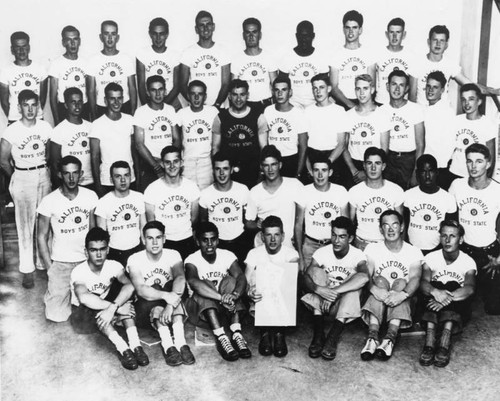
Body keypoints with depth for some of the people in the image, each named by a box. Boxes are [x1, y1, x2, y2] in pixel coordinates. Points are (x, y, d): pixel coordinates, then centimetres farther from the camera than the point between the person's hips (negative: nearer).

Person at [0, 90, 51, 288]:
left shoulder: (46, 128, -1)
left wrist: (43, 171, 7)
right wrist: (17, 178, 7)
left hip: (44, 175, 3)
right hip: (22, 178, -3)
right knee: (25, 224, 0)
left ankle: (43, 261, 19)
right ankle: (27, 269, 5)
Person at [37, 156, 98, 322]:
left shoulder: (90, 196, -3)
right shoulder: (49, 202, -11)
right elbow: (42, 237, -4)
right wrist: (50, 269, -6)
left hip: (86, 260, 2)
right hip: (61, 263, -2)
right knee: (57, 315, -4)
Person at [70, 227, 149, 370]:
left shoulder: (114, 266, -14)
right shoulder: (79, 272, -24)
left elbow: (129, 286, -32)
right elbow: (84, 298, -44)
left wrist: (113, 307, -49)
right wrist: (117, 307, -47)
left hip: (106, 311, 3)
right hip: (83, 315, -3)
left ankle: (135, 344, -35)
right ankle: (123, 349, -40)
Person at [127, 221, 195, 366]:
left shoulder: (173, 255, -5)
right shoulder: (135, 259, -10)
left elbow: (180, 278, -26)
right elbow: (140, 289, -27)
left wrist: (171, 304, -45)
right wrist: (165, 296, -46)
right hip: (145, 310, -1)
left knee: (175, 287, -29)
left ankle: (179, 342, -40)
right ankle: (168, 347, -43)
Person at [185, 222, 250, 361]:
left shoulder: (227, 255, -5)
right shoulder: (192, 259, -12)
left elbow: (241, 277, -22)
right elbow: (192, 281, -35)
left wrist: (234, 294, -46)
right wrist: (221, 298, -47)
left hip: (226, 309, 2)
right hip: (201, 309, -2)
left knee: (230, 281, -23)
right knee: (203, 288, -30)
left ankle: (237, 334, -34)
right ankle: (221, 338, -41)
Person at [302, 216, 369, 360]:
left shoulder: (357, 255, -14)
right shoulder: (322, 252, -9)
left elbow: (364, 277, -38)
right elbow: (306, 277, -21)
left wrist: (334, 292, -44)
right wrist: (318, 289, -44)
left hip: (345, 305, -1)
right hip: (321, 303, 2)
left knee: (354, 287, -29)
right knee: (316, 271, -23)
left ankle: (332, 339, -35)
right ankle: (318, 336, -33)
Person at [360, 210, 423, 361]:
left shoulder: (414, 252, 2)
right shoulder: (372, 249, 3)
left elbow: (415, 278, -14)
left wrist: (404, 294, -36)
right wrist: (374, 289, -34)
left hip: (403, 303, 0)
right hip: (379, 295, 0)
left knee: (401, 283, -29)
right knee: (380, 280, -28)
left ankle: (390, 338, -47)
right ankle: (372, 338, -45)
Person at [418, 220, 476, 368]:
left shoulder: (468, 261, -4)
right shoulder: (431, 258, -1)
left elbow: (469, 288, -23)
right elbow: (423, 282, -18)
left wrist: (449, 297, -42)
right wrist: (435, 292, -42)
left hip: (458, 309, 0)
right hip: (431, 308, 1)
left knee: (453, 286, -29)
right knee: (436, 287, -28)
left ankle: (444, 346, -47)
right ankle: (429, 343, -45)